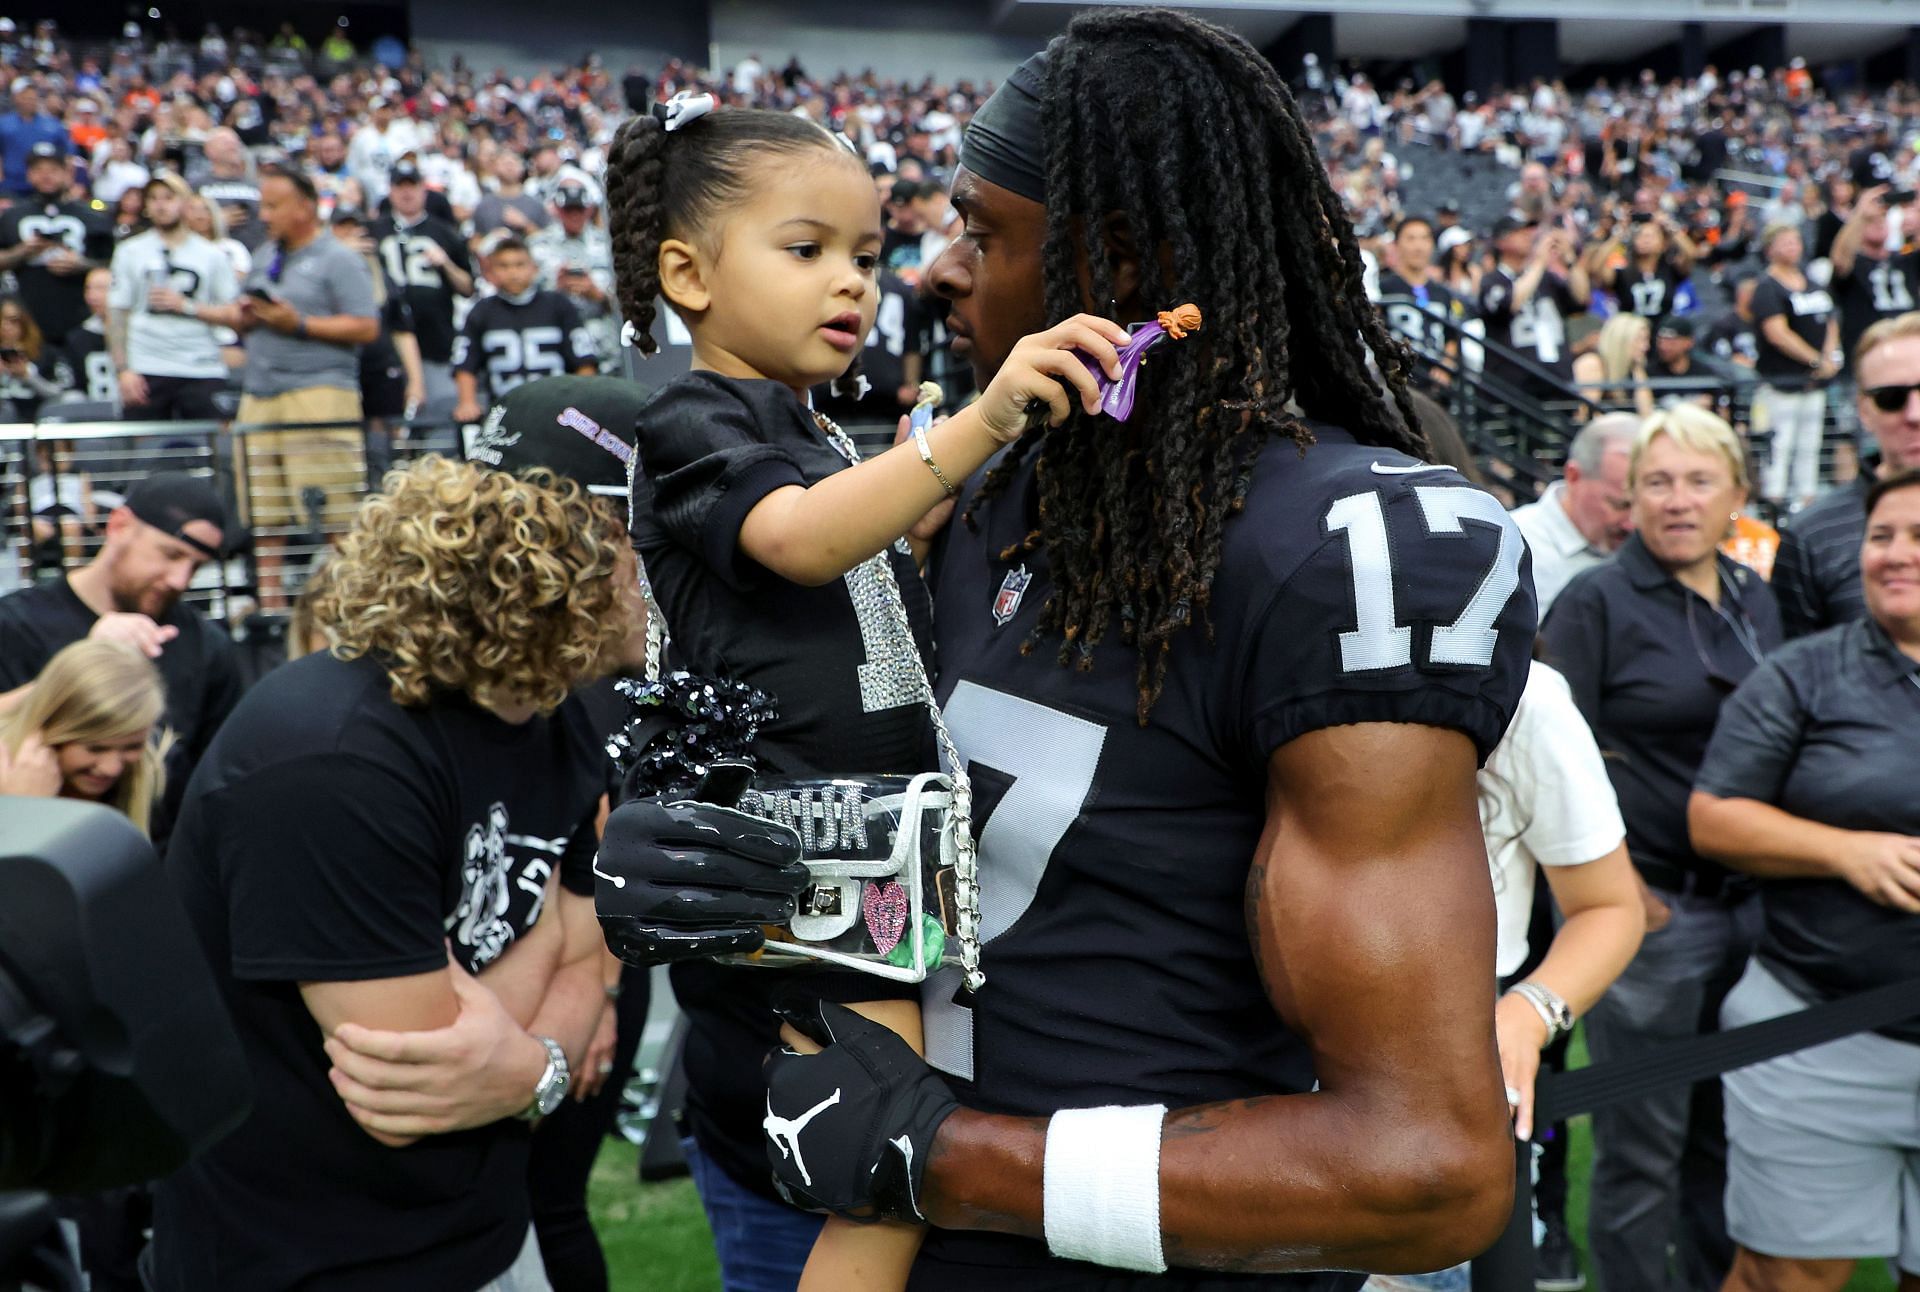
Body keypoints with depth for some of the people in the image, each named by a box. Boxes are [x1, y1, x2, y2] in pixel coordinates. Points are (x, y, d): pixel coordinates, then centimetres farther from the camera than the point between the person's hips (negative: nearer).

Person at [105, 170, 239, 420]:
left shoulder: (212, 254, 10)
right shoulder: (130, 251, 11)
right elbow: (117, 315, 6)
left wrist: (186, 305, -8)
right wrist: (123, 369, -4)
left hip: (204, 371, 0)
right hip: (146, 370, 0)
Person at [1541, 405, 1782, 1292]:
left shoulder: (1756, 602, 12)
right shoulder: (1595, 601, -7)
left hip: (1749, 909, 6)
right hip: (1645, 912, -6)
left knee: (1727, 1139, 15)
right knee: (1641, 1151, 3)